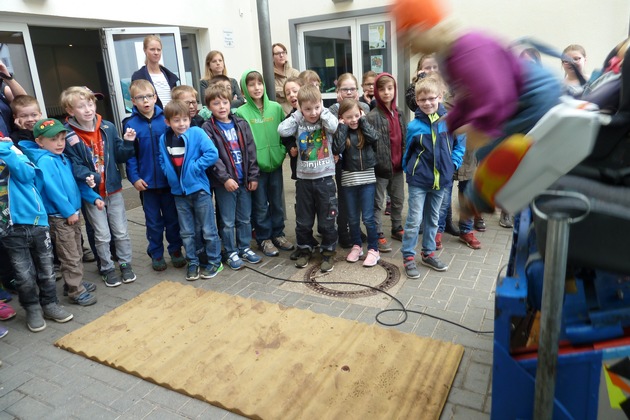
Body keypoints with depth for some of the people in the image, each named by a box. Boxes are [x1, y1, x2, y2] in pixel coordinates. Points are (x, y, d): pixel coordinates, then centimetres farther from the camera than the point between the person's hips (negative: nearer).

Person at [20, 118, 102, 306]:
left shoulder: (63, 158, 10)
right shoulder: (44, 161, -18)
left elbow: (76, 183, 15)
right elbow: (52, 189, -23)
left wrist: (94, 198, 10)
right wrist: (68, 212, -20)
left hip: (73, 213, 9)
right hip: (59, 217, -9)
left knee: (77, 253, 19)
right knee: (70, 257, 0)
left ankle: (77, 282, 33)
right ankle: (76, 291, 10)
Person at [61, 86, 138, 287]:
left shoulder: (108, 127, -3)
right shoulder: (69, 136, -12)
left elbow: (120, 157, 2)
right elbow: (74, 165, -15)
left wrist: (127, 143, -16)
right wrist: (89, 177, -33)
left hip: (113, 189, 2)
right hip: (90, 192, -2)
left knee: (121, 231, 11)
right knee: (102, 235, 8)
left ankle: (125, 264, 28)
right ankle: (107, 268, 26)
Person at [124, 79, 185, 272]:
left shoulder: (166, 119, -4)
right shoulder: (130, 124, -4)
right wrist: (134, 177, -9)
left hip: (169, 180, 0)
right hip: (147, 182, 0)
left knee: (172, 218, 13)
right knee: (153, 221, 12)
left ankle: (175, 250, 30)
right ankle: (156, 254, 27)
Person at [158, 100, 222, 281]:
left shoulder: (196, 133, -10)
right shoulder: (164, 139, 3)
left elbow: (212, 154, -18)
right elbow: (162, 161, 16)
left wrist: (195, 167, -17)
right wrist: (169, 174, 0)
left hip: (199, 189, -4)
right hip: (179, 191, 4)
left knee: (208, 230, 6)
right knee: (186, 232, 13)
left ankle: (214, 262, 22)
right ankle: (192, 263, 28)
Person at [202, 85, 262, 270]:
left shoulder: (241, 124, 7)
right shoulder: (208, 129, -6)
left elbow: (251, 151, 5)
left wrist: (253, 176, 0)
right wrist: (225, 178, -21)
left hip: (244, 180, 4)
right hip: (224, 182, -4)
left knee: (245, 218, 14)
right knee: (228, 221, 6)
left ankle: (244, 248, 30)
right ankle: (231, 252, 21)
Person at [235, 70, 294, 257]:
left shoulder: (276, 108, 2)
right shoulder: (241, 112, -6)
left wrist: (282, 152, -1)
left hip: (275, 163, 3)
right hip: (255, 167, -3)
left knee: (277, 202, 14)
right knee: (260, 206, 7)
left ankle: (278, 234, 29)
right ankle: (264, 238, 22)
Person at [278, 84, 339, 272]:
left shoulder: (326, 121, -3)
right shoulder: (299, 123, 1)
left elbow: (334, 126, -26)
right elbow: (282, 130, -15)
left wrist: (322, 111, -11)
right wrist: (298, 115, -7)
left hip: (325, 178, -2)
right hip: (304, 179, 2)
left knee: (326, 220, 6)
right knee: (303, 220, 13)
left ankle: (328, 252, 21)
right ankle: (305, 250, 30)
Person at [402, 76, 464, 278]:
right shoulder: (414, 126, -9)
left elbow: (460, 143, 9)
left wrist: (453, 163, -1)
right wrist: (409, 171, -1)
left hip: (440, 179, 3)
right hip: (419, 180, -3)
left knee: (433, 219, 16)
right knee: (415, 219, -2)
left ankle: (428, 254, 30)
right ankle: (408, 257, 10)